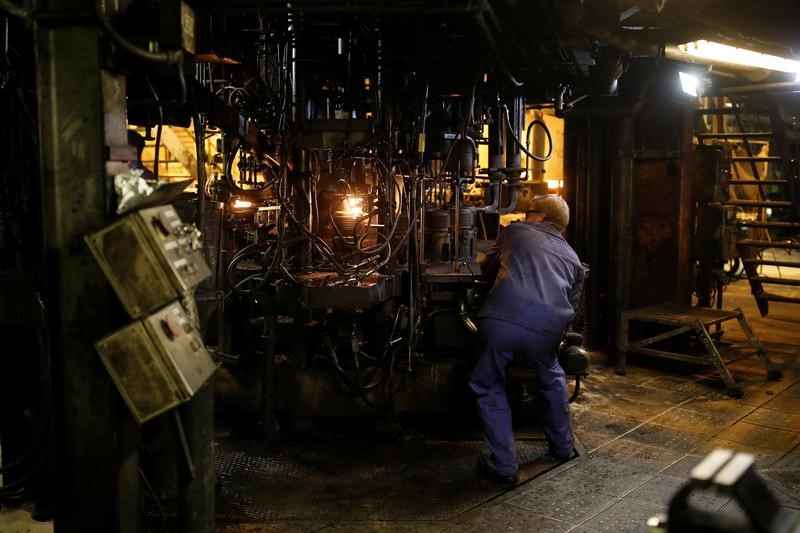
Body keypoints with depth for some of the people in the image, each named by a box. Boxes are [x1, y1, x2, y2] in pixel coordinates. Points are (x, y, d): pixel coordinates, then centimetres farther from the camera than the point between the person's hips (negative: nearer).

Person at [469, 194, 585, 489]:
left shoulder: (515, 231, 23)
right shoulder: (573, 258, 28)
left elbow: (487, 268, 36)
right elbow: (572, 306, 30)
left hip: (500, 319, -3)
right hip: (547, 329, 3)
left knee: (489, 388, 18)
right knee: (552, 381, 32)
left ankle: (504, 466, 16)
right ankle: (562, 446, 46)